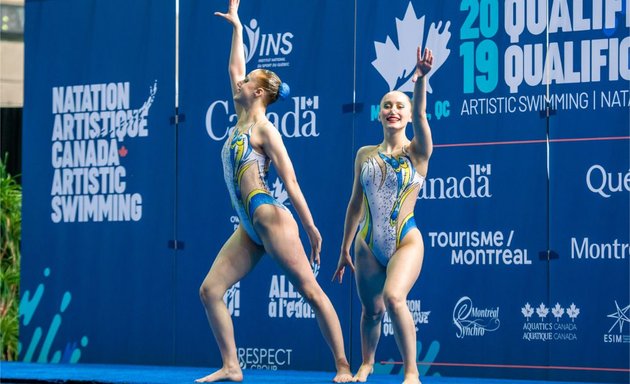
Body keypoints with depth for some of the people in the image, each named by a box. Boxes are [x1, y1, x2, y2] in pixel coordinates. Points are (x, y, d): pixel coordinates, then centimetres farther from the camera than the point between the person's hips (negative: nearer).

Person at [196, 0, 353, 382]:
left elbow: (290, 180, -10)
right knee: (210, 289, 0)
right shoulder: (242, 119, 15)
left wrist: (311, 229, -12)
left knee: (311, 291, -9)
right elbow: (235, 69, 26)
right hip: (249, 227, 9)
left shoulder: (264, 129, -7)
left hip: (270, 218, -9)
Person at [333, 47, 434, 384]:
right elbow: (356, 203, 14)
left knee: (394, 297, -26)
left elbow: (420, 114, -21)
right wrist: (344, 249, 16)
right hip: (368, 244, 4)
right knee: (371, 309, 11)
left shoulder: (418, 152, -2)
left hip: (406, 242, -4)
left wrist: (420, 79, -39)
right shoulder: (365, 155, 8)